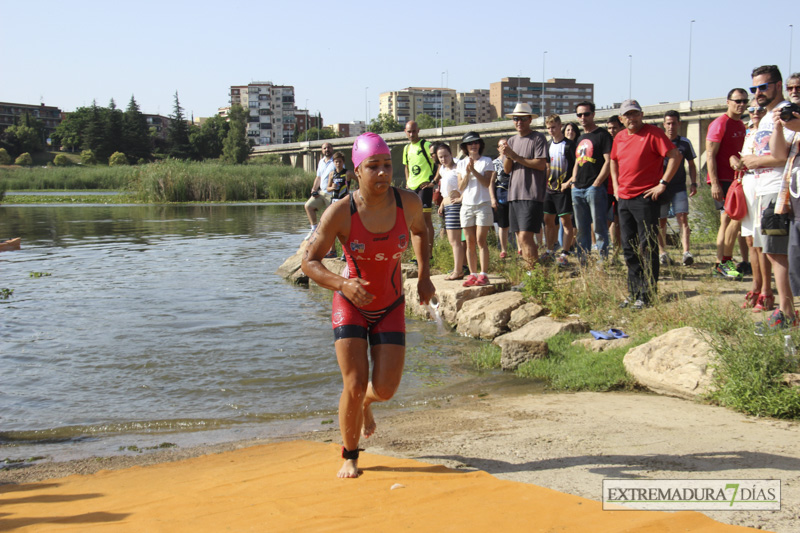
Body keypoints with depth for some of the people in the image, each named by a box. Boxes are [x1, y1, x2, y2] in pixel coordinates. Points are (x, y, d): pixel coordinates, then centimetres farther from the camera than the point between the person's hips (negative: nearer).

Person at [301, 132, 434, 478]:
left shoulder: (408, 203, -12)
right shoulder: (341, 213, -20)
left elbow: (420, 231, 13)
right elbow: (309, 261, -14)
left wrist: (424, 275, 3)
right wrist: (343, 285, -31)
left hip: (391, 308, 2)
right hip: (350, 305, -2)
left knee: (385, 390, -5)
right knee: (354, 385, -10)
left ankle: (365, 403, 35)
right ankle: (349, 457, 15)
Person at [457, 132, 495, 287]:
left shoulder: (487, 161, 2)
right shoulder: (461, 164, 12)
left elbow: (487, 183, -8)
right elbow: (461, 187, 6)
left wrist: (474, 170, -16)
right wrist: (467, 173, -9)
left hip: (483, 205, -3)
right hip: (467, 205, 3)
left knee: (481, 240, -9)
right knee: (470, 242, 2)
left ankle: (483, 274, -8)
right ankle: (472, 274, 6)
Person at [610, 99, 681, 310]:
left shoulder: (653, 133, -8)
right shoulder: (619, 138, 13)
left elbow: (675, 156, -12)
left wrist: (663, 183, -14)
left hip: (646, 197, -7)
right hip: (624, 198, 7)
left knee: (647, 247, -5)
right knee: (629, 248, 11)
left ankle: (647, 295, -1)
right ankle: (634, 292, 20)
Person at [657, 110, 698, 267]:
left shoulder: (685, 143, 5)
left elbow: (691, 164, 15)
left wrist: (694, 183, 5)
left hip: (679, 187, 0)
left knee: (683, 218, -13)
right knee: (661, 221, 5)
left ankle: (686, 252, -21)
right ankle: (662, 252, 18)